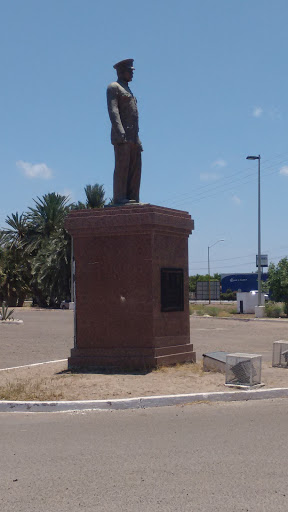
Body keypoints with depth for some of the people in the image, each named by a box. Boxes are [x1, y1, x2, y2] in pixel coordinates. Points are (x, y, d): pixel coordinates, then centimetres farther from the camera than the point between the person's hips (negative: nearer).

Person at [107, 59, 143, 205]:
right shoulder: (113, 87, 3)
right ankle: (119, 198, -16)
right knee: (122, 165, -14)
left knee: (135, 168, 1)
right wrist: (120, 132, -24)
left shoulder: (128, 91, 30)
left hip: (133, 137, 8)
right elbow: (113, 110, -11)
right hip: (121, 136, -8)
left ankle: (133, 199, 0)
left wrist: (137, 140, 19)